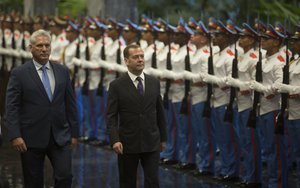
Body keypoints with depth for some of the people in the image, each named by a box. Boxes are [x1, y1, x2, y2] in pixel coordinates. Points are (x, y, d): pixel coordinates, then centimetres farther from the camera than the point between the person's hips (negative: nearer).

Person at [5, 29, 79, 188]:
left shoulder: (62, 72, 9)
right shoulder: (19, 73, -3)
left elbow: (70, 104, 11)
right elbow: (12, 107, -7)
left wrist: (74, 132, 8)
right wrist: (15, 136, -15)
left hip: (60, 137, 3)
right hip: (32, 138, -3)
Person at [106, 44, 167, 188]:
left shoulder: (154, 82, 6)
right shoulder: (117, 85, -5)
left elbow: (159, 112, 13)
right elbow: (111, 116, -8)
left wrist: (163, 137, 15)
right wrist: (115, 140, -21)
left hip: (151, 143, 2)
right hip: (127, 144, -2)